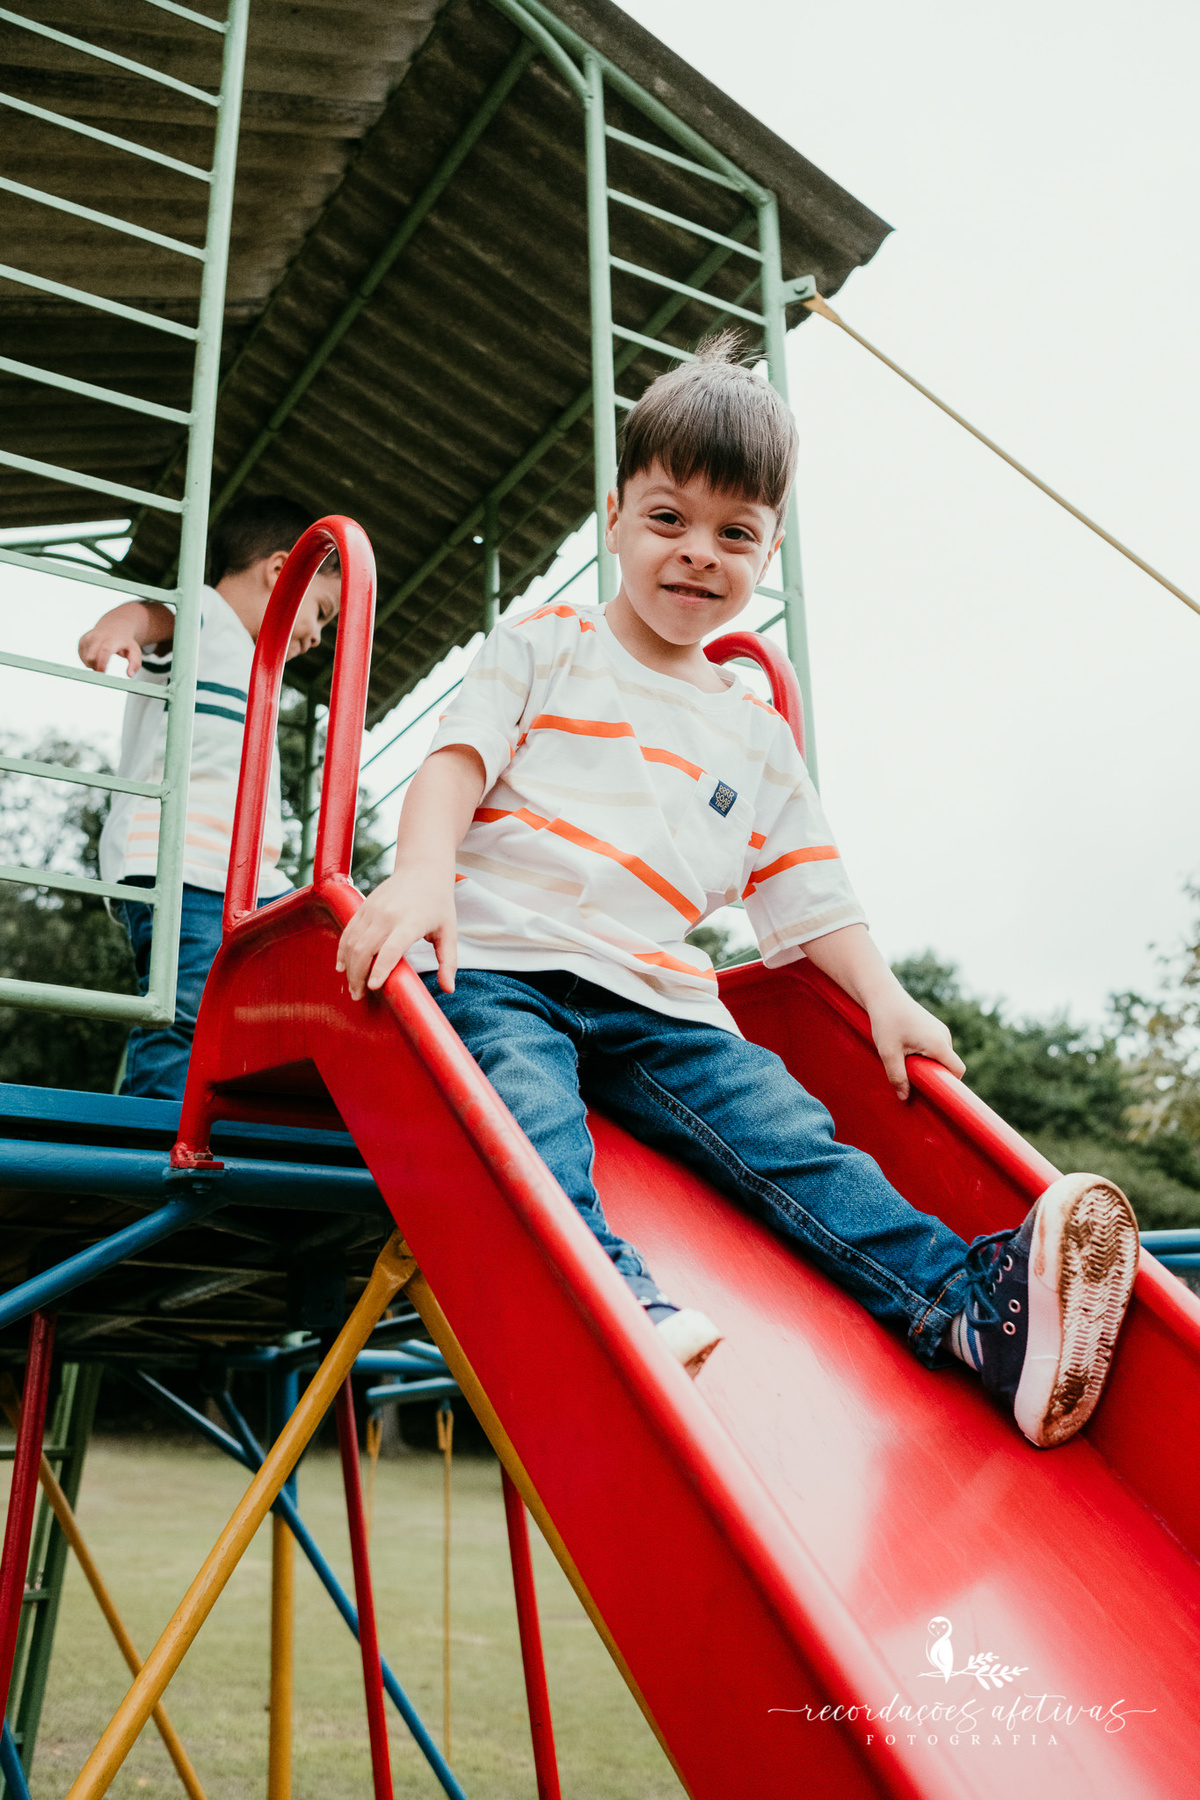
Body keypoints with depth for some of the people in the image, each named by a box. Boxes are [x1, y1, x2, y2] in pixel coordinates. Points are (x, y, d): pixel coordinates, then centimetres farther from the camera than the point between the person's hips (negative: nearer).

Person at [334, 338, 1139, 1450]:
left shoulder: (756, 733, 24)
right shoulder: (545, 646, 14)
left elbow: (805, 889, 22)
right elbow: (456, 762, 0)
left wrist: (882, 996, 6)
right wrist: (422, 872, -21)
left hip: (655, 1001, 3)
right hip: (499, 965, -2)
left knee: (782, 1126, -19)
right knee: (527, 1118, -33)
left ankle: (971, 1302, -31)